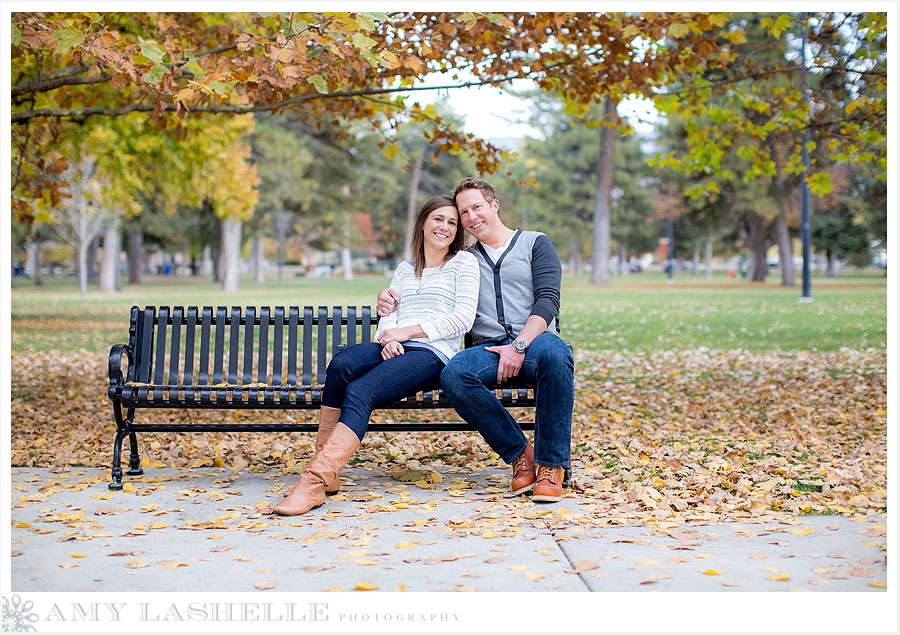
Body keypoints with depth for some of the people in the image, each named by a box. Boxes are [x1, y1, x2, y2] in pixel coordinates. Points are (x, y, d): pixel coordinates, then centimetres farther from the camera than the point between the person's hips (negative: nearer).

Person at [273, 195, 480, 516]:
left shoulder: (463, 261, 13)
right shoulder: (404, 270, 29)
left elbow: (463, 318, 1)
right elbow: (387, 316, 18)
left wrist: (407, 332, -7)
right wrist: (389, 339, -7)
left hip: (432, 354, -4)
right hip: (394, 351, 5)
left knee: (359, 392, -32)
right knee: (341, 363, -31)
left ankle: (314, 481, -41)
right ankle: (326, 473, -29)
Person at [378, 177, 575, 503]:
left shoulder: (535, 243, 13)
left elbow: (548, 300, -1)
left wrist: (520, 345, -15)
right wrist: (390, 298, 2)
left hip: (534, 340, -3)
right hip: (489, 348, 3)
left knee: (555, 355, -41)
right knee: (454, 375, -33)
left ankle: (551, 464, -28)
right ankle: (520, 454, -17)